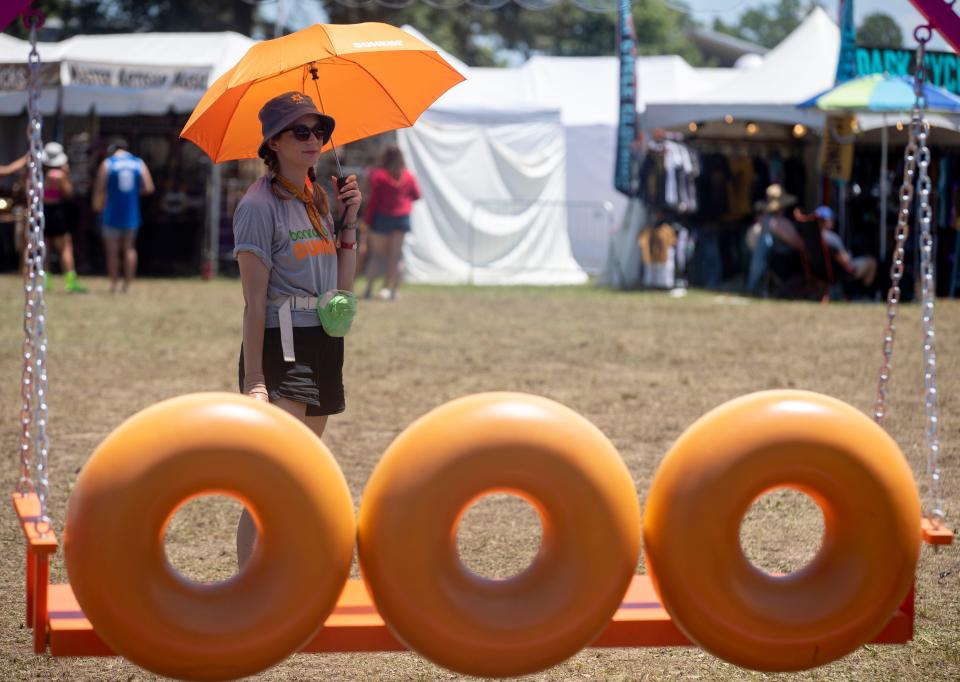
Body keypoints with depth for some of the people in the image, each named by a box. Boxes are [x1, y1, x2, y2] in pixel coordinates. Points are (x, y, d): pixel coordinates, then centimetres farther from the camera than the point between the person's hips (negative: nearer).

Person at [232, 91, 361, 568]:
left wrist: (348, 223, 5)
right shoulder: (260, 206, -9)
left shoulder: (319, 202, 14)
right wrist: (254, 380, -19)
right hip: (279, 346, -8)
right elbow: (255, 301, -14)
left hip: (323, 348, 8)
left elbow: (342, 291, 12)